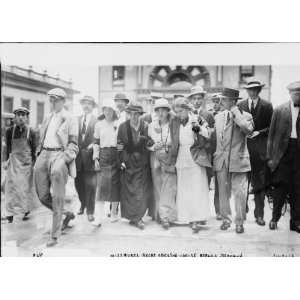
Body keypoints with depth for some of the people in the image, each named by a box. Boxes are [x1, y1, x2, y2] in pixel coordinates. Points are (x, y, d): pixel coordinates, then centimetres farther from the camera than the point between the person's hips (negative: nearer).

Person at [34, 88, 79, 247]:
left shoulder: (70, 119, 1)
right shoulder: (47, 118, 20)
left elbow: (73, 143, -3)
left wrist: (65, 159, -15)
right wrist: (39, 155, 12)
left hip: (59, 155, -7)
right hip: (44, 156, 7)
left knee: (57, 198, -7)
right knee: (42, 195, 6)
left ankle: (54, 236, 3)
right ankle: (67, 214, 29)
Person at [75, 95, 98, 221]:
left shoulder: (97, 120, 0)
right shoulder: (76, 120, 11)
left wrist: (92, 145, -16)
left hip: (90, 154, -4)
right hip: (78, 155, 4)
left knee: (90, 185, -3)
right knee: (78, 183, 12)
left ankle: (90, 211, 7)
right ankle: (83, 204, 36)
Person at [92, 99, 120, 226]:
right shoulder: (99, 124, 10)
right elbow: (96, 142, 11)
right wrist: (96, 158, 3)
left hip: (116, 155, 0)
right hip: (103, 155, 1)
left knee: (115, 184, 3)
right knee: (102, 184, -8)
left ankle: (114, 212, 19)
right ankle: (99, 216, -7)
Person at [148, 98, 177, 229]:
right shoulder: (151, 126, 8)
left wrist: (167, 148, -15)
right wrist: (154, 147, -10)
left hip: (170, 159, -3)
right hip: (155, 159, 3)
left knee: (168, 188, -7)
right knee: (157, 188, 6)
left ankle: (166, 216, -3)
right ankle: (158, 215, 16)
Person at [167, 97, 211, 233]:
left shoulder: (197, 119, -4)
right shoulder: (174, 122, 5)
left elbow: (204, 141, -5)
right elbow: (173, 142, 12)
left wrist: (199, 129, -21)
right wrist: (172, 158, 4)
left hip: (195, 159, -3)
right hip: (181, 159, 3)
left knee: (197, 189, -5)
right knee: (183, 190, 6)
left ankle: (196, 219, -2)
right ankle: (186, 218, 15)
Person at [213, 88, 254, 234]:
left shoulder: (245, 116, -4)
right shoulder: (218, 116, 12)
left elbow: (248, 129, -26)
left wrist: (235, 112, -17)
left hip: (238, 160, -4)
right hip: (221, 160, 4)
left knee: (239, 193, 0)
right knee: (223, 192, 11)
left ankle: (239, 222, 15)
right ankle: (226, 219, 26)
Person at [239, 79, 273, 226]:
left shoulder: (267, 106, 6)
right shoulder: (240, 105, 10)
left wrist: (259, 132, -9)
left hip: (260, 147, -1)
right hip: (243, 145, 1)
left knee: (260, 182, -2)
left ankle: (259, 214, 6)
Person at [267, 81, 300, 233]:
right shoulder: (279, 110, 4)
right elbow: (271, 135, 4)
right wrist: (269, 157, -1)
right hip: (283, 151, -1)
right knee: (281, 185, 2)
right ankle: (275, 217, 19)